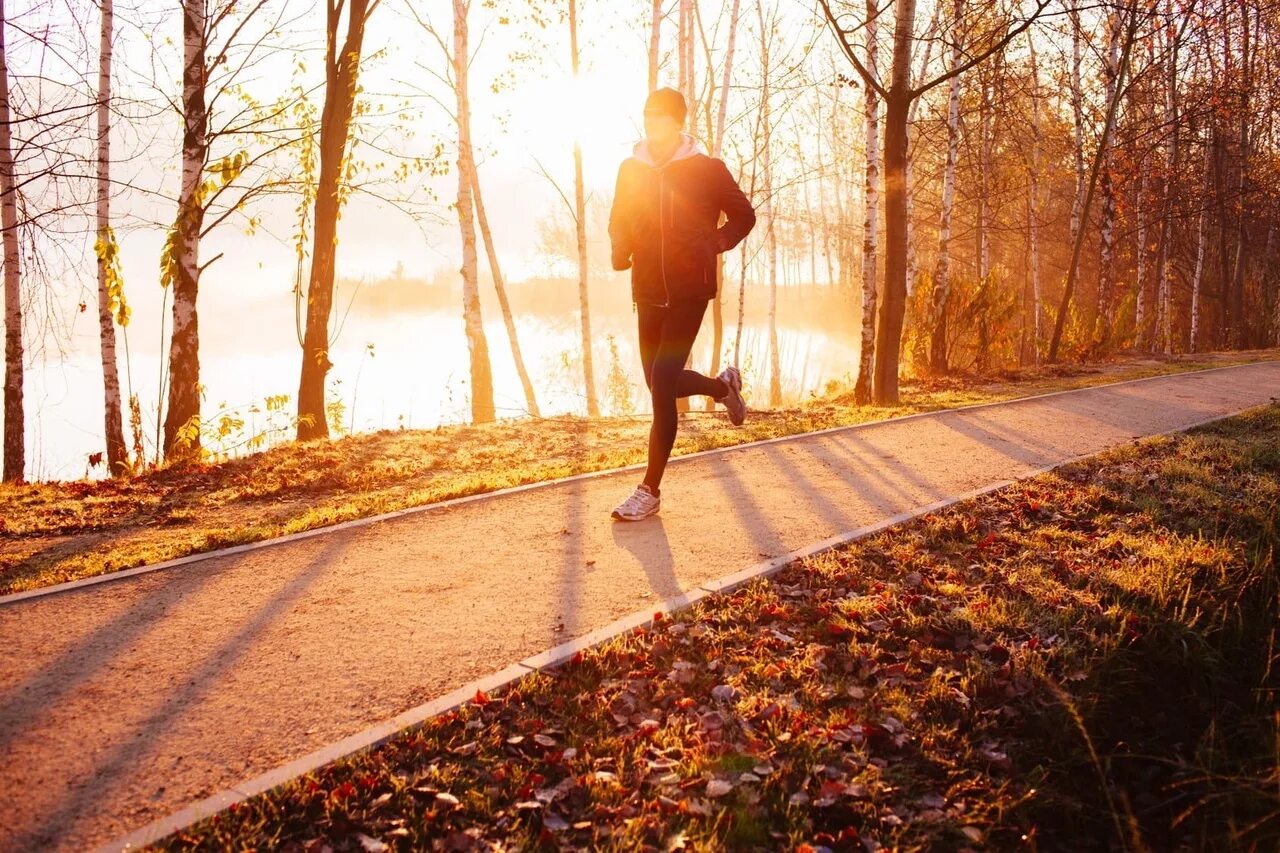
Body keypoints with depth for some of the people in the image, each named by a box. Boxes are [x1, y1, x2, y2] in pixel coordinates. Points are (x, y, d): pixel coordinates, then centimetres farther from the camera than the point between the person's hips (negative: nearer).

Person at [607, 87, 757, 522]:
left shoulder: (707, 168, -4)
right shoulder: (631, 169, 6)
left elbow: (744, 215, 8)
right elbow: (619, 221, 18)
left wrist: (715, 243, -9)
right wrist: (620, 250, -3)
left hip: (690, 291, -5)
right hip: (648, 291, 5)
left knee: (662, 382, -14)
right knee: (661, 383, 11)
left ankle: (650, 490, -6)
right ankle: (722, 386, 44)